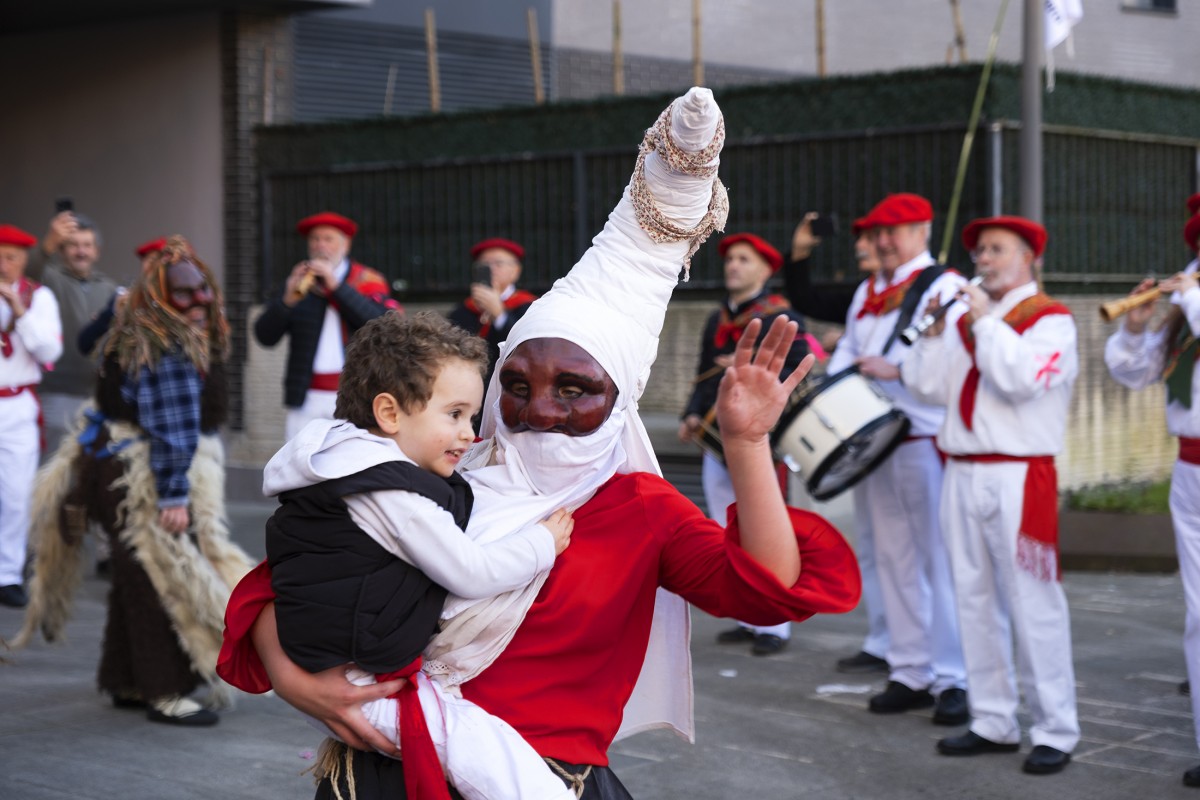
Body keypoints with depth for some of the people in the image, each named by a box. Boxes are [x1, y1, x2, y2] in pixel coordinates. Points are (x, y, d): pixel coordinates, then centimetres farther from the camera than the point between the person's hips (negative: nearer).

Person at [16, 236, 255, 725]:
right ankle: (165, 695, -1)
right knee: (164, 585, -6)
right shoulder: (169, 350, -20)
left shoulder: (139, 340, 13)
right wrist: (174, 496, -25)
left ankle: (126, 683, 26)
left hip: (118, 472, 11)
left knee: (136, 583, 17)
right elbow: (170, 428, -24)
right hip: (147, 482, -11)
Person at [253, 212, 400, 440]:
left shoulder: (368, 281, 10)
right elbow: (265, 336, 5)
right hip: (307, 399, 2)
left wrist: (336, 286, -14)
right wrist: (287, 300, -13)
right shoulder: (298, 282, 13)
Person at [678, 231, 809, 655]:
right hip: (718, 443, 7)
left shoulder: (783, 318, -4)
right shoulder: (716, 321, 18)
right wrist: (693, 414, 6)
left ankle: (774, 626, 1)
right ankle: (748, 618, 19)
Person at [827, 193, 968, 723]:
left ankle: (952, 680, -2)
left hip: (929, 442, -7)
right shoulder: (866, 293, 19)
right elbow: (848, 351, 23)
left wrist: (897, 371, -23)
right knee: (893, 560, 9)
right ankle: (909, 674, 16)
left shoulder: (946, 286, -4)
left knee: (940, 561, -7)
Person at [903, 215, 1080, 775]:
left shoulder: (1050, 319, -2)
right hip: (963, 472, 7)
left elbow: (1022, 380, -20)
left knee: (1032, 604, -6)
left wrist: (985, 320, -14)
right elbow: (932, 387, 9)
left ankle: (1055, 731, 0)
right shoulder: (967, 318, 17)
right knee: (975, 600, 8)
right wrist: (936, 330, -1)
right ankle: (993, 722, 17)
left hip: (1019, 476, -7)